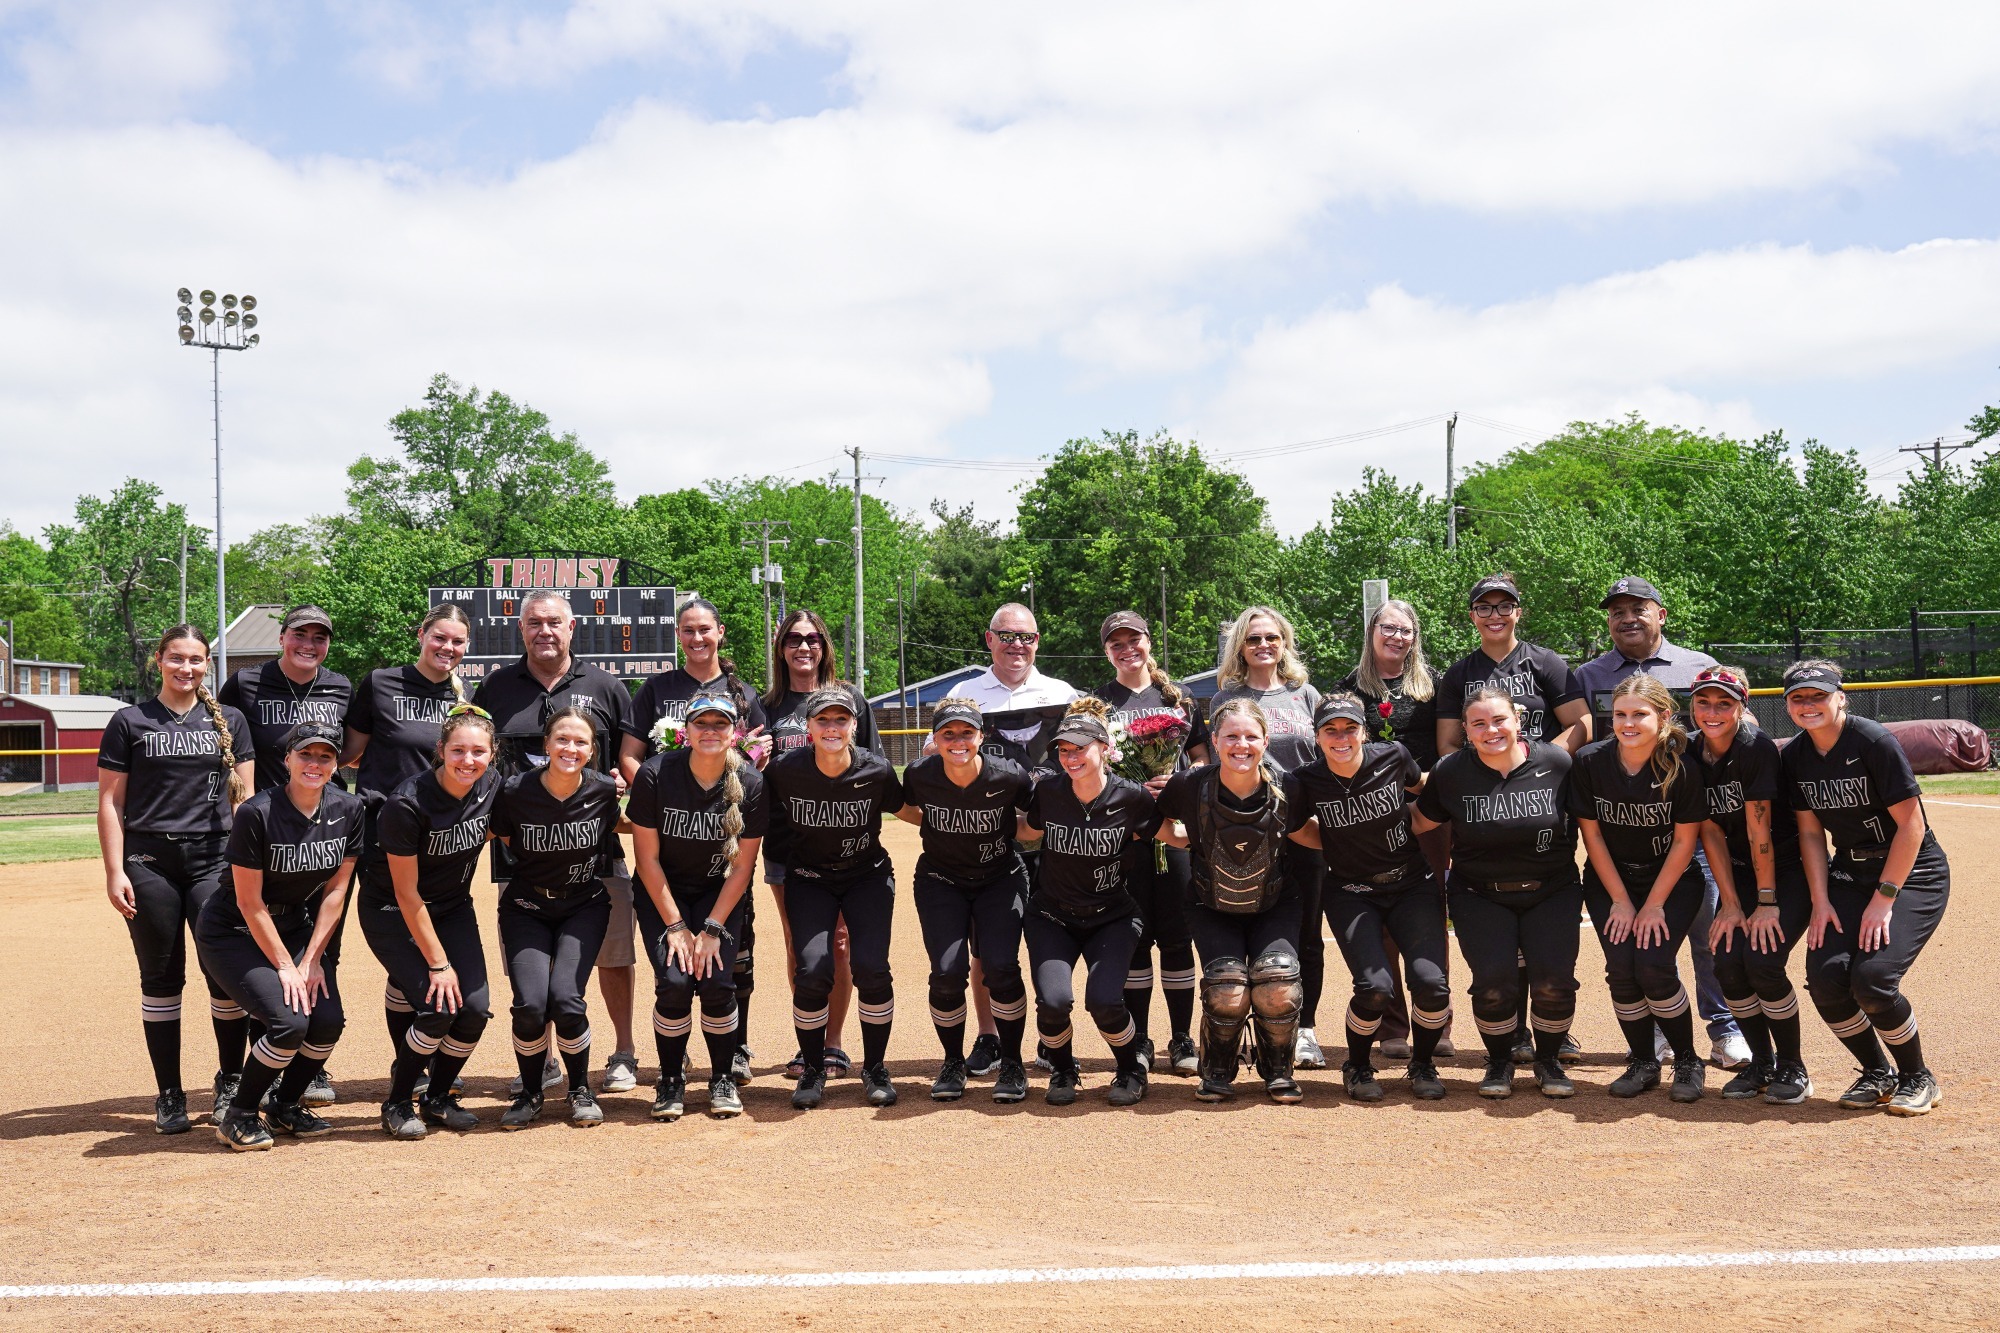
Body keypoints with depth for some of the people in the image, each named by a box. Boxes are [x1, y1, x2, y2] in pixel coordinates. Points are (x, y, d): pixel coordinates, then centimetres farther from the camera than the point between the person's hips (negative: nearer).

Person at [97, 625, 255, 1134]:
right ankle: (169, 1095, 13)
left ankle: (231, 1085, 10)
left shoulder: (231, 721, 11)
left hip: (215, 859, 1)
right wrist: (115, 871, -5)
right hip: (149, 863, -1)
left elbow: (244, 796, 10)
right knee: (161, 978, 4)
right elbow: (110, 802, 4)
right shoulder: (129, 723, 7)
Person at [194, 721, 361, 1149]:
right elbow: (250, 902, -18)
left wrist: (312, 959, -7)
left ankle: (285, 1106, 15)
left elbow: (335, 890, -2)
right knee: (289, 1021, -23)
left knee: (328, 1022, -12)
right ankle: (238, 1116, 0)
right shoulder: (257, 813, -23)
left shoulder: (347, 812, -7)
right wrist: (285, 966, -16)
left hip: (298, 928, 5)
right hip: (234, 933, -5)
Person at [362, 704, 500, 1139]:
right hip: (392, 914, -5)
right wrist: (438, 963, -19)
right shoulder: (407, 804, -27)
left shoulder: (491, 784, -13)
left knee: (475, 1009, -9)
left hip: (453, 909, 5)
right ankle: (397, 1104, 4)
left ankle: (438, 1098, 14)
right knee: (437, 1009, -19)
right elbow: (406, 893, -21)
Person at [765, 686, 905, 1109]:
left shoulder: (877, 770, -15)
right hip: (809, 879, 0)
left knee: (872, 968, -17)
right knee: (813, 970, -18)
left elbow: (903, 809, 4)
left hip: (868, 875, 0)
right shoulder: (784, 770, -16)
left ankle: (875, 1067, 6)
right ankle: (812, 1069, 5)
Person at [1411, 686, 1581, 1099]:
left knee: (1553, 979, -16)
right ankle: (1499, 1061, 12)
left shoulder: (1556, 763, -9)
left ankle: (1549, 1060, 14)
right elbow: (1420, 824, 7)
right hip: (1480, 895, 0)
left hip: (1551, 891, 0)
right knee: (1494, 979, -18)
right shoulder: (1450, 772, -7)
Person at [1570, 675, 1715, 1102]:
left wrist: (1654, 905, -12)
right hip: (1610, 881, 2)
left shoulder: (1683, 767, -17)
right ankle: (1642, 1062, 7)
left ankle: (1687, 1062, 3)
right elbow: (1592, 834, -6)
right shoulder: (1590, 762, -13)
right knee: (1621, 967, -16)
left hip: (1672, 880, -2)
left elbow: (1684, 841, -11)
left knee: (1653, 965, -20)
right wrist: (1620, 901, -7)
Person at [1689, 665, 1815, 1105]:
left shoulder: (1755, 747, -22)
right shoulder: (1693, 759, -5)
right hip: (1741, 872, 5)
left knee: (1762, 961, -20)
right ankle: (1761, 1064, 10)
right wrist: (1730, 903, -8)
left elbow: (1759, 829, -21)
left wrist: (1767, 902, -19)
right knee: (1727, 962, -11)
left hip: (1790, 869, -5)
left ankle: (1792, 1067, 1)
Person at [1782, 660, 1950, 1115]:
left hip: (1912, 873, -5)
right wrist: (1821, 901, -4)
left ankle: (1917, 1078, 4)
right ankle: (1877, 1075, 11)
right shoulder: (1795, 756, -1)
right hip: (1848, 872, 5)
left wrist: (1884, 898, -18)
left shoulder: (1873, 741, -19)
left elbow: (1911, 826, -17)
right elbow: (1810, 833, 5)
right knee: (1825, 978, -13)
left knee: (1871, 979, -21)